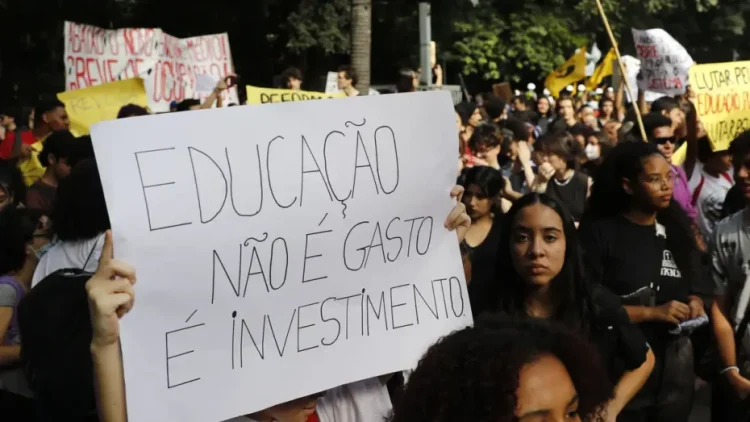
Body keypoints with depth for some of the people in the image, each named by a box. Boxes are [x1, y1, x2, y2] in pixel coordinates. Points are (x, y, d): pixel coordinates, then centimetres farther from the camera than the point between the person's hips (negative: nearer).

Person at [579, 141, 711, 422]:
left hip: (675, 370, 5)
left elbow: (695, 287, 17)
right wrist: (651, 313, -18)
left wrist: (695, 304, -6)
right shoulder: (599, 232, -9)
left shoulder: (676, 230, 9)